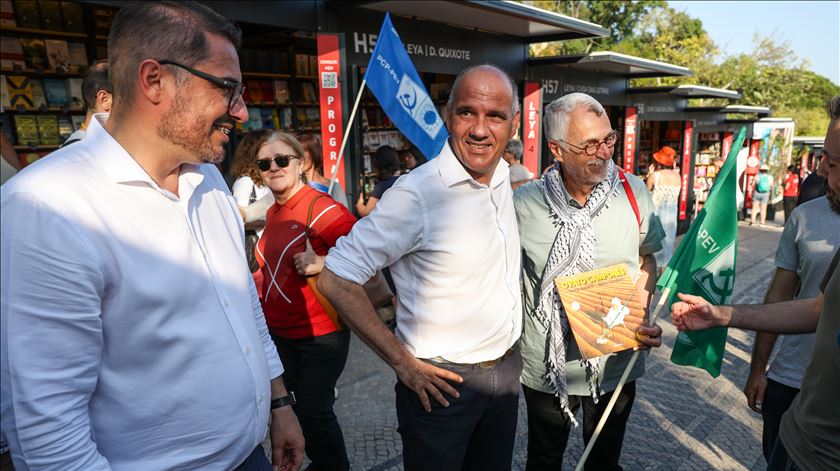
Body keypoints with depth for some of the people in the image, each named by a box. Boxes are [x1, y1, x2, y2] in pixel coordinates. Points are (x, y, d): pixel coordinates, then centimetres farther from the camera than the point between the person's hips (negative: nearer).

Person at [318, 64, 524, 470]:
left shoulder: (505, 179, 0)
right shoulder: (418, 193, -23)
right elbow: (336, 281, -21)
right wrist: (403, 363, -17)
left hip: (507, 370, 7)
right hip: (443, 381, -6)